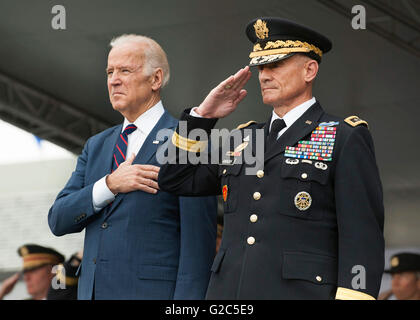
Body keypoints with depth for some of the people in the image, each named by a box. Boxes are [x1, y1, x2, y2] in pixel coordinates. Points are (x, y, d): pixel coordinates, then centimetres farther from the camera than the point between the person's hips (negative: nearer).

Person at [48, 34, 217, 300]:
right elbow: (58, 220, 7)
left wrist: (187, 296, -16)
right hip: (93, 290, 6)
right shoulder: (97, 146, 16)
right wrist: (109, 185, -8)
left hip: (152, 291, -5)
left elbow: (198, 242, -9)